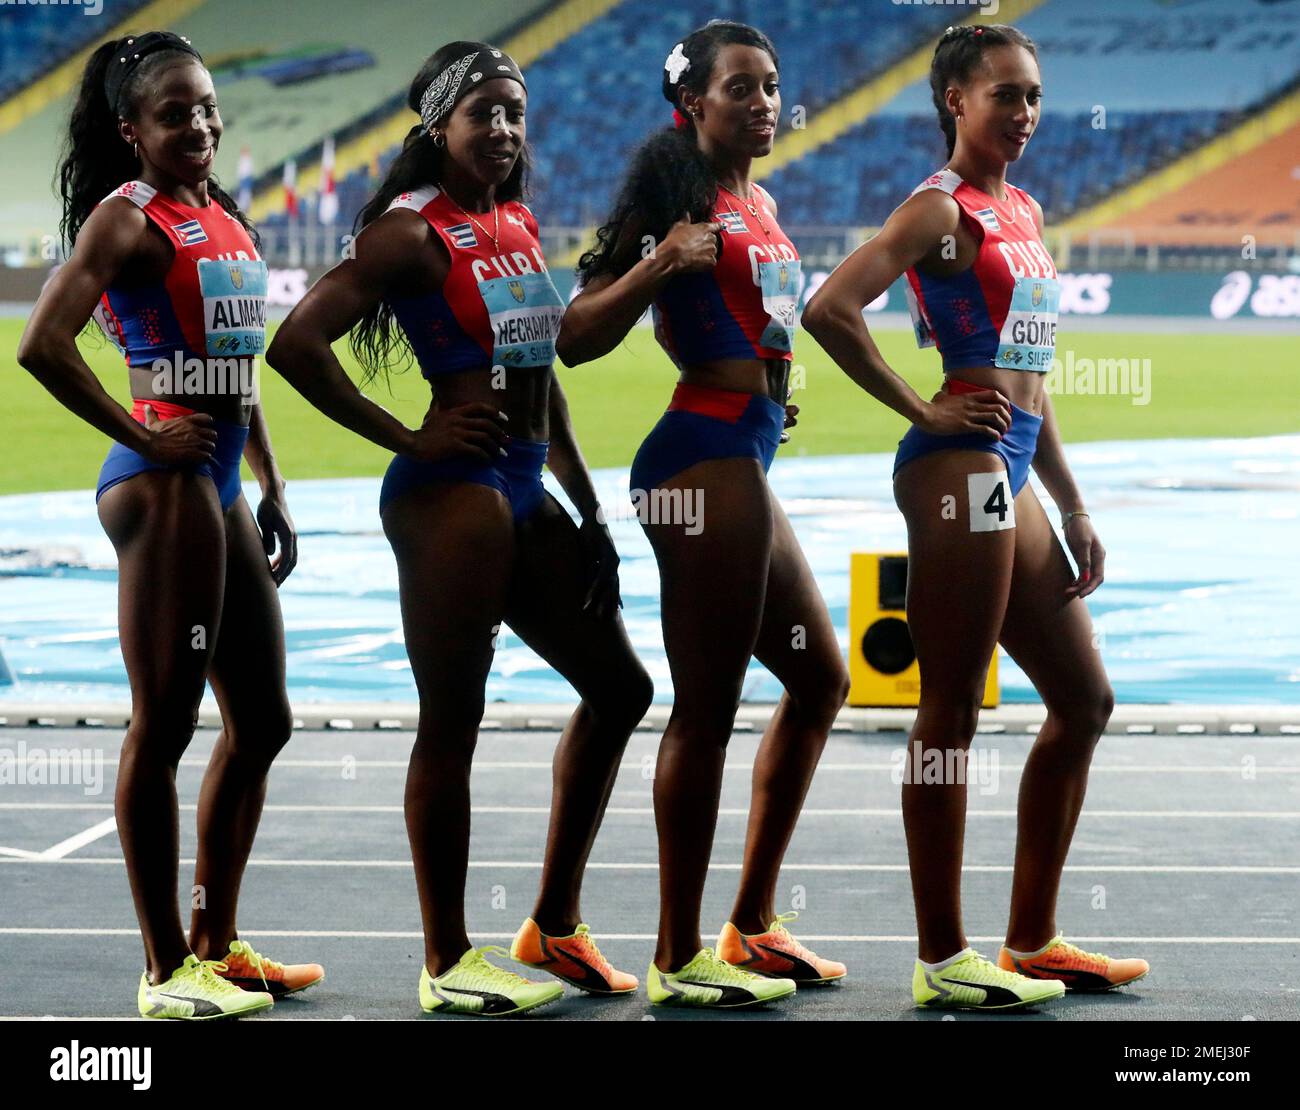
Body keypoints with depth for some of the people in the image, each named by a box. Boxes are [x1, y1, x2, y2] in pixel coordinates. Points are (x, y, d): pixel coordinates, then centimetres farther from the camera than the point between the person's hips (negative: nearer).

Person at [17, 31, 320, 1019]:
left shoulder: (225, 220, 17)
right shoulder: (127, 217, -9)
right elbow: (44, 346, -20)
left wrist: (273, 491, 18)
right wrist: (140, 437, -14)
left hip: (222, 489, 9)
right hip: (163, 488, -9)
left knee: (261, 722, 13)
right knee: (164, 725, -5)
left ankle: (217, 942, 24)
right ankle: (167, 968, 1)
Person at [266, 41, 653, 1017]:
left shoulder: (518, 226, 14)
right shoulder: (414, 232, -10)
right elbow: (296, 344, -19)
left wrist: (589, 507, 19)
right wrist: (408, 441, -15)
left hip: (526, 493, 9)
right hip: (453, 492, -9)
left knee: (619, 688, 13)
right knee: (452, 720, -4)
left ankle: (554, 926, 23)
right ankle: (448, 963, 6)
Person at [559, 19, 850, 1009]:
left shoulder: (759, 205, 16)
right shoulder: (680, 200, -10)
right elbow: (576, 338, -15)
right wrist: (658, 263, -26)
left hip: (745, 461, 10)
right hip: (704, 456, -10)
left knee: (821, 679, 17)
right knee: (707, 706, -8)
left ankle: (753, 923, 24)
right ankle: (679, 958, -1)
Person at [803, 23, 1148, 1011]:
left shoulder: (1024, 212, 18)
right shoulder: (941, 208, -8)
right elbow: (829, 309, -21)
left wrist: (1073, 508, 20)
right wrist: (924, 412, -14)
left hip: (1009, 476, 10)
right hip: (960, 472, -10)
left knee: (1084, 701, 13)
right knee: (951, 715, -5)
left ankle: (1033, 941, 20)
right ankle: (943, 960, 1)